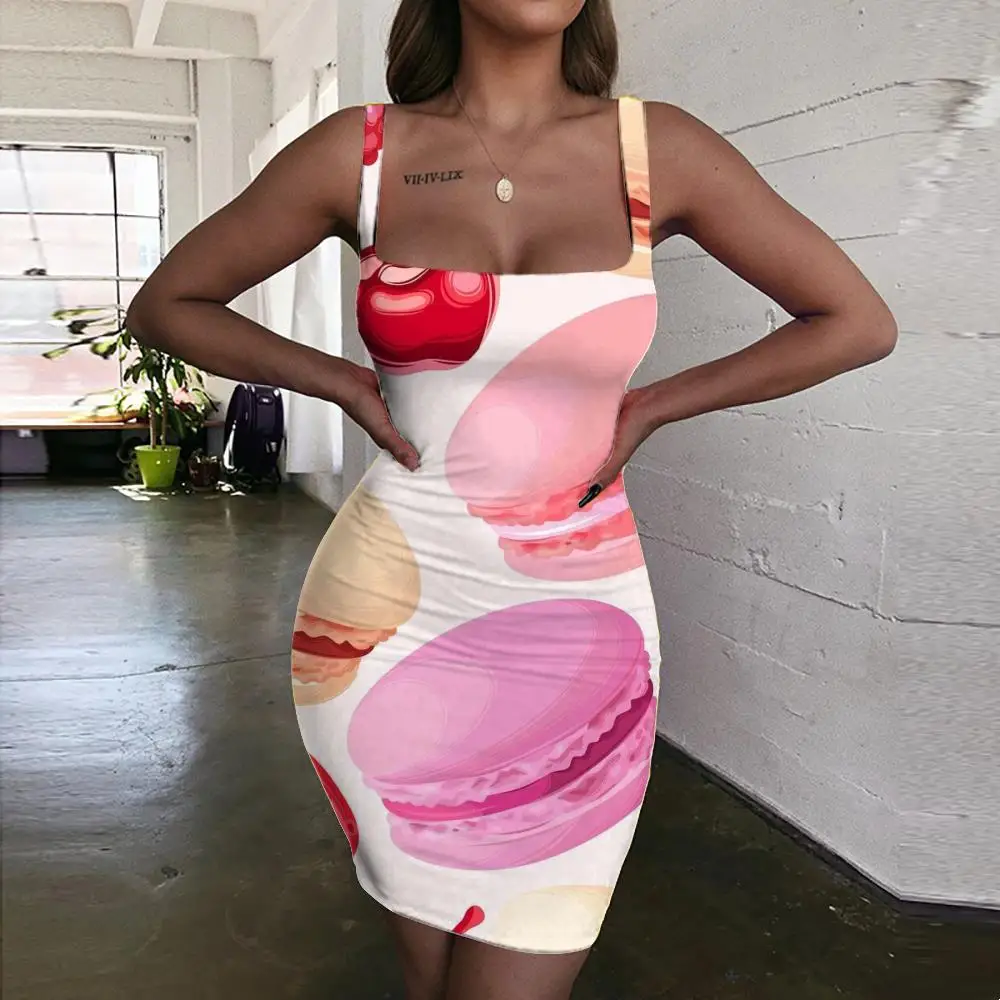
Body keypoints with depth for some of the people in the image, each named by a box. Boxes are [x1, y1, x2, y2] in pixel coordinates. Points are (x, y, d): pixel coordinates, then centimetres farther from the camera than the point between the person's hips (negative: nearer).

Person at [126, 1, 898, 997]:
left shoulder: (659, 148, -3)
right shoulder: (358, 151, -2)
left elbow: (859, 321, 4)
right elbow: (162, 306, 9)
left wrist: (648, 408, 0)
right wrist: (342, 381, -2)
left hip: (573, 626, 0)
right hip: (389, 614, 1)